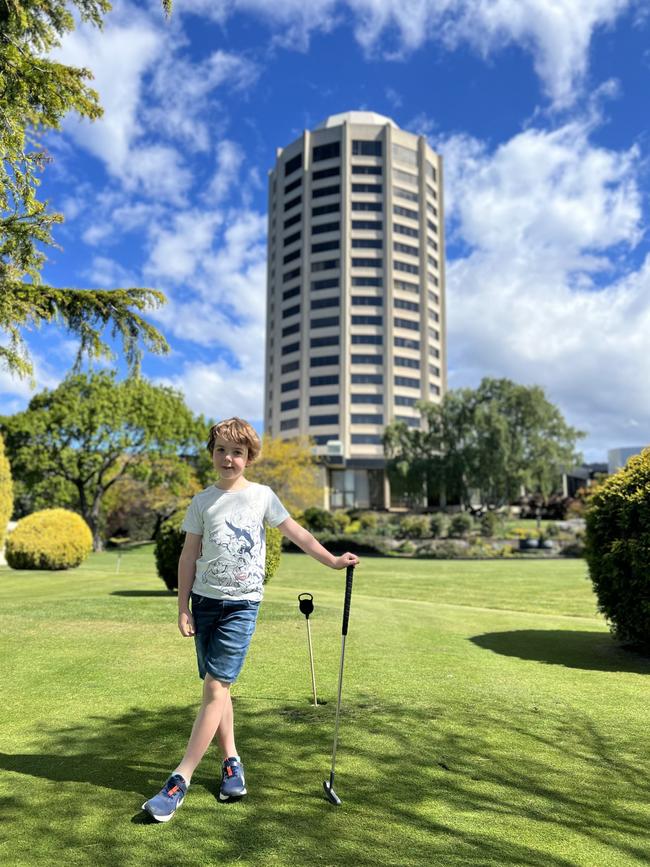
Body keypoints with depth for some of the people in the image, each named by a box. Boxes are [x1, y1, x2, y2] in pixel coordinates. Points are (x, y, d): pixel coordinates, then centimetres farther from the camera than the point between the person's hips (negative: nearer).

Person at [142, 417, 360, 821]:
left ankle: (180, 780, -4)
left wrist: (333, 561, 3)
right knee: (218, 687, 9)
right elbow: (189, 556, 5)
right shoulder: (202, 502, 4)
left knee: (215, 689, -9)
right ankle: (232, 761, 25)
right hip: (205, 600, 3)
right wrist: (183, 608, 2)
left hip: (242, 604, -2)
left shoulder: (262, 495, 1)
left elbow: (297, 533, 7)